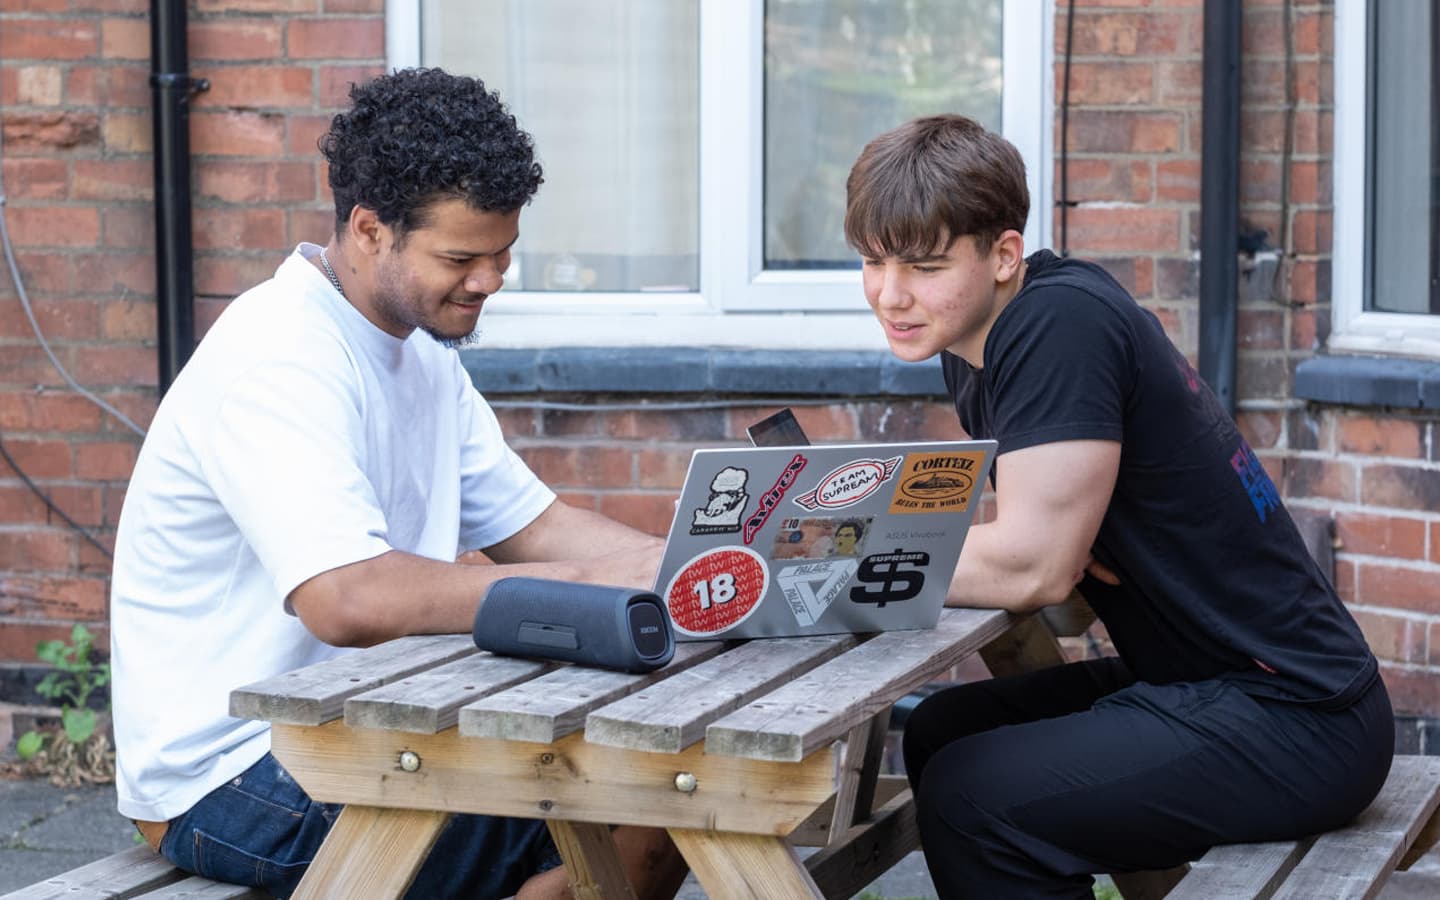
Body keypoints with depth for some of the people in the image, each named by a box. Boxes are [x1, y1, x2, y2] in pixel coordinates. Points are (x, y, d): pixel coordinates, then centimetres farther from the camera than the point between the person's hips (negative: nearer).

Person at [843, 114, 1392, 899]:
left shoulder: (1061, 323, -20)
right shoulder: (973, 341, 8)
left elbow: (1031, 567, -25)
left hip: (1293, 721, -10)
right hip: (1191, 682, 10)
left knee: (969, 797, -21)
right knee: (937, 734, 15)